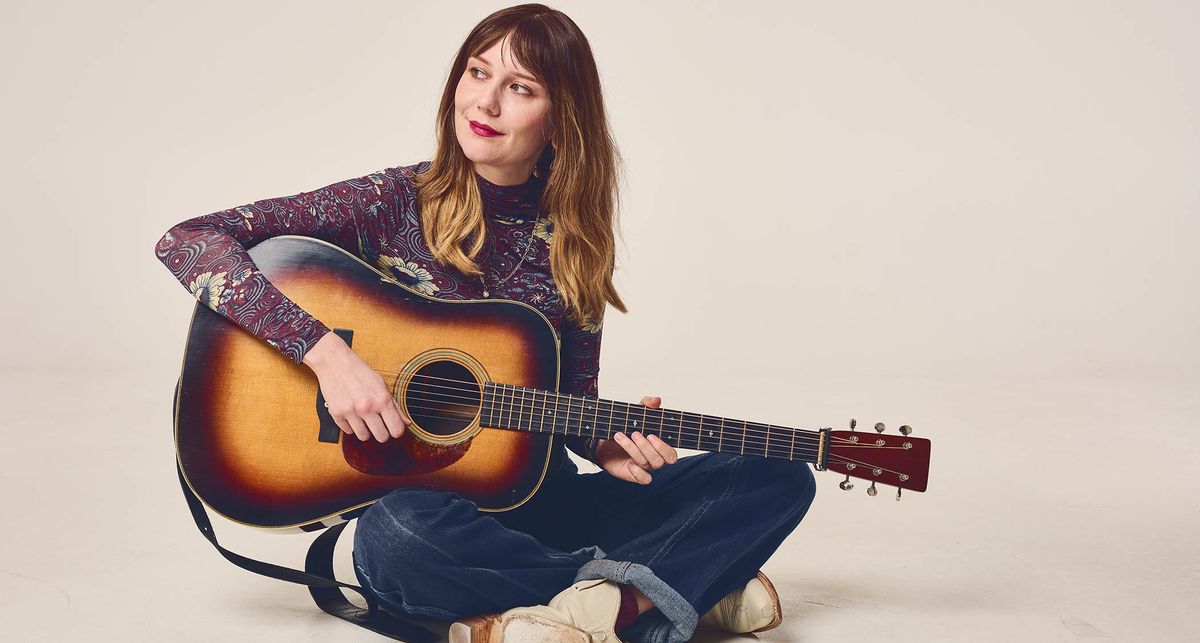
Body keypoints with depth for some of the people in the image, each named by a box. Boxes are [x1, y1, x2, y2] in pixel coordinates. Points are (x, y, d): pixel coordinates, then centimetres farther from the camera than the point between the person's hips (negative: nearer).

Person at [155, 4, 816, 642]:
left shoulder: (574, 243, 2)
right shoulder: (394, 203, -8)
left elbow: (573, 399, 10)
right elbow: (186, 242, -15)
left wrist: (607, 444, -13)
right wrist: (326, 351, -25)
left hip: (542, 499, 4)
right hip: (421, 494, -3)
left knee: (778, 479, -8)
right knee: (396, 536, -41)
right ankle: (697, 586, -25)